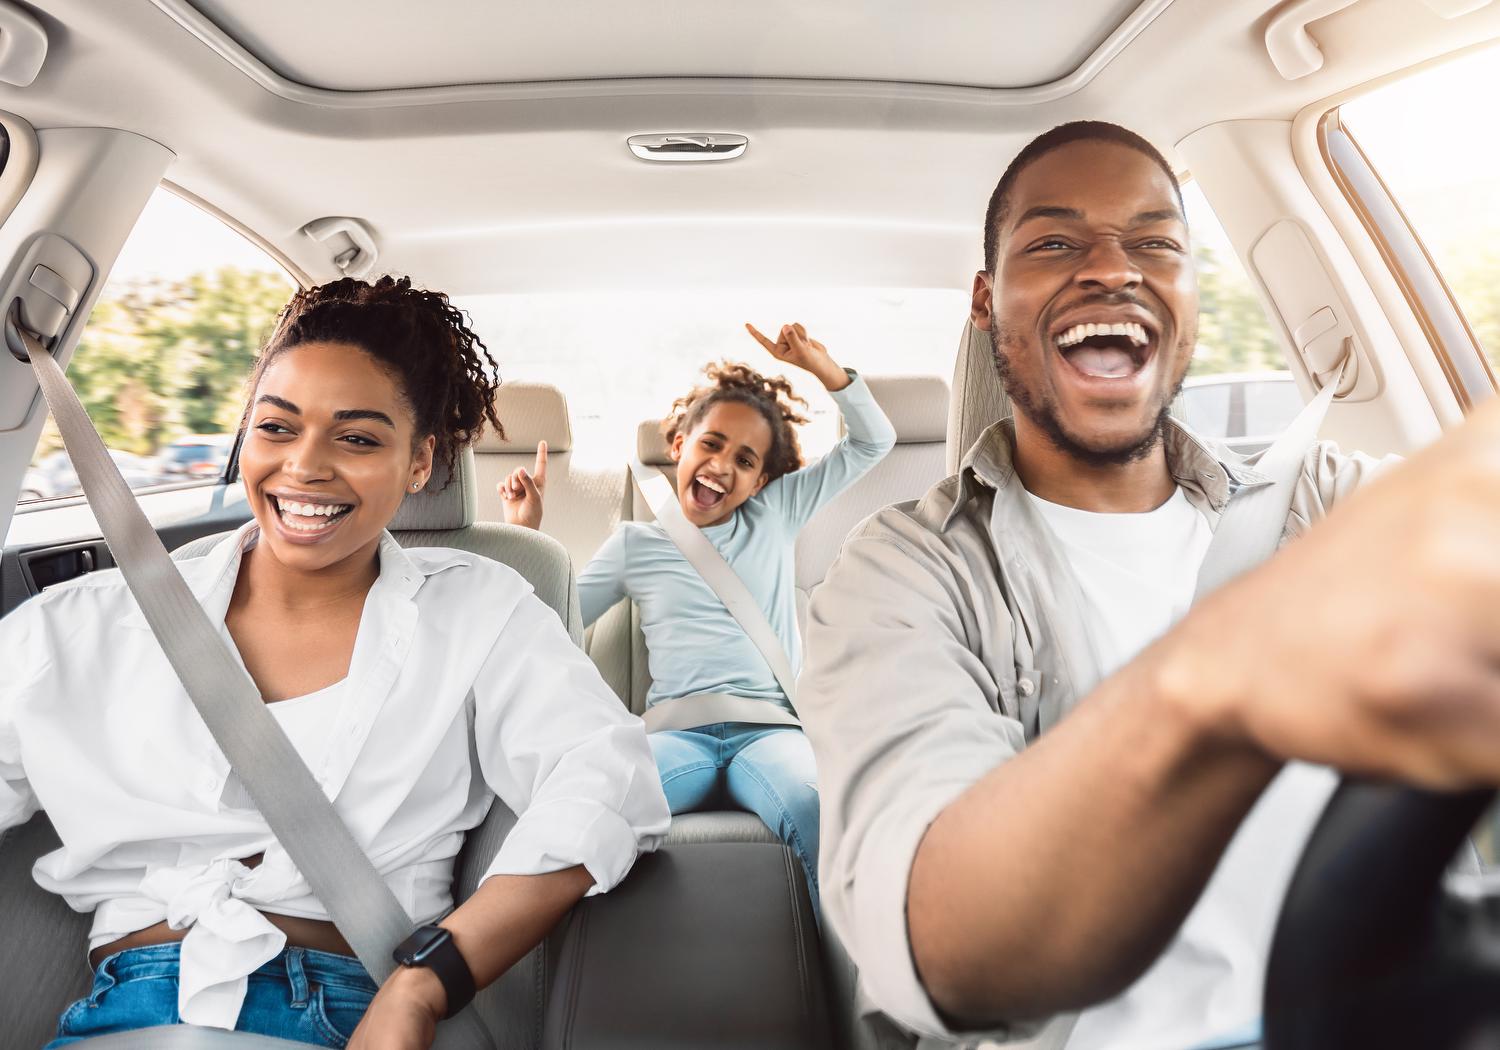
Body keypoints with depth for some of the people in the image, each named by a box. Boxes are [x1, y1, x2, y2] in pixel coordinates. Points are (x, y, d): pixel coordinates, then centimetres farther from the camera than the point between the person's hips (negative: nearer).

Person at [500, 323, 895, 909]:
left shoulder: (775, 517, 21)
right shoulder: (635, 543, 20)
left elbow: (873, 442, 20)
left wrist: (820, 364, 7)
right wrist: (526, 533, 11)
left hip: (770, 727, 1)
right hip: (677, 731, 0)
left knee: (823, 811, -37)